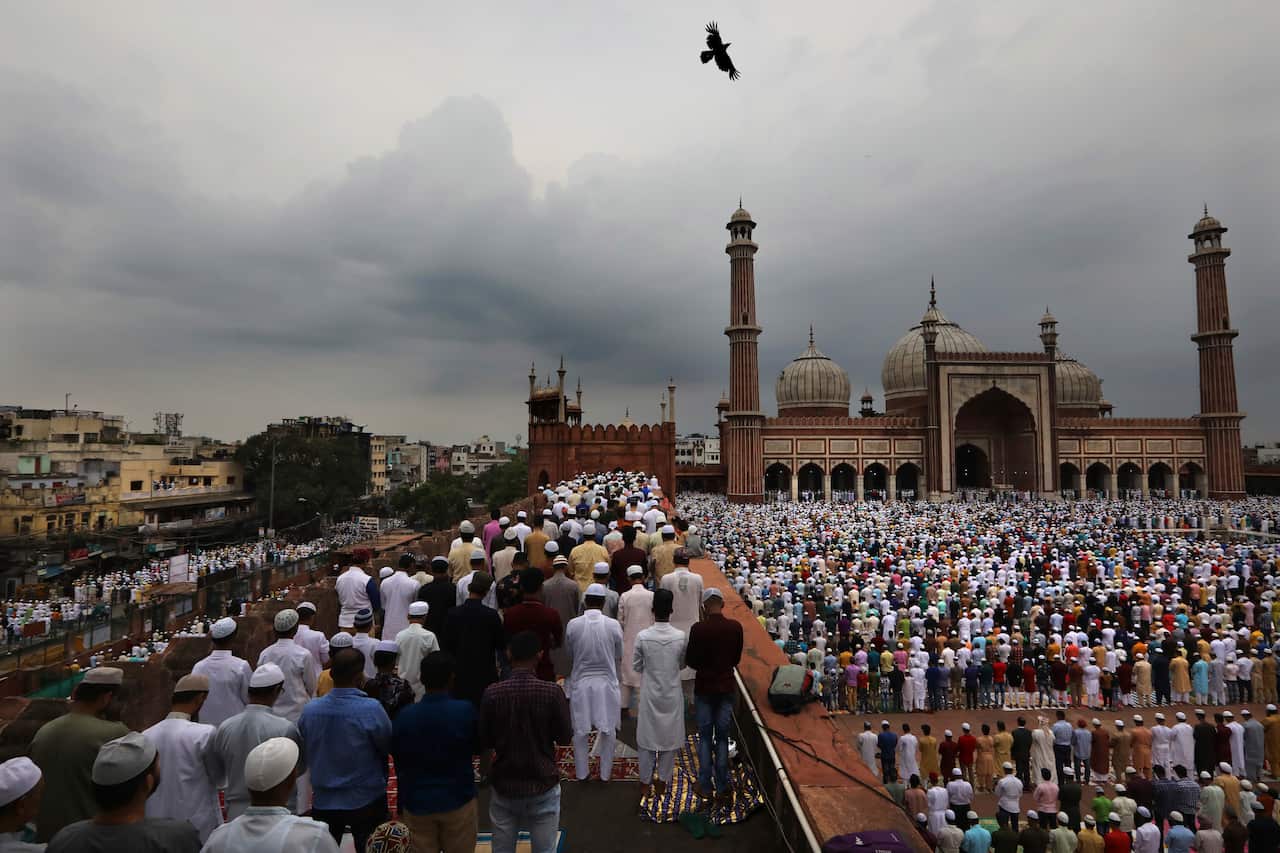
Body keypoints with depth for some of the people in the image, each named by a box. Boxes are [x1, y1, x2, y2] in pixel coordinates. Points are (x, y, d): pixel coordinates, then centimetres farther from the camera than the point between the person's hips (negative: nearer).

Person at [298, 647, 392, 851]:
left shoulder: (309, 710, -12)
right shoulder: (371, 710, -25)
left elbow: (306, 754, 4)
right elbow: (389, 746, -9)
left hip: (323, 802, 3)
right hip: (366, 801, -3)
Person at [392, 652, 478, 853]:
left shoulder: (404, 716, -10)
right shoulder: (466, 710, -15)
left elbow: (398, 765, 1)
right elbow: (477, 747, 1)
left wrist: (401, 806, 13)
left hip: (417, 803, 2)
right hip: (458, 800, -1)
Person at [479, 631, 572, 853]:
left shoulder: (491, 693, -12)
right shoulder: (552, 692, -17)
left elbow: (483, 742, -2)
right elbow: (565, 738, -6)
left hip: (504, 786, 2)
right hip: (543, 786, -1)